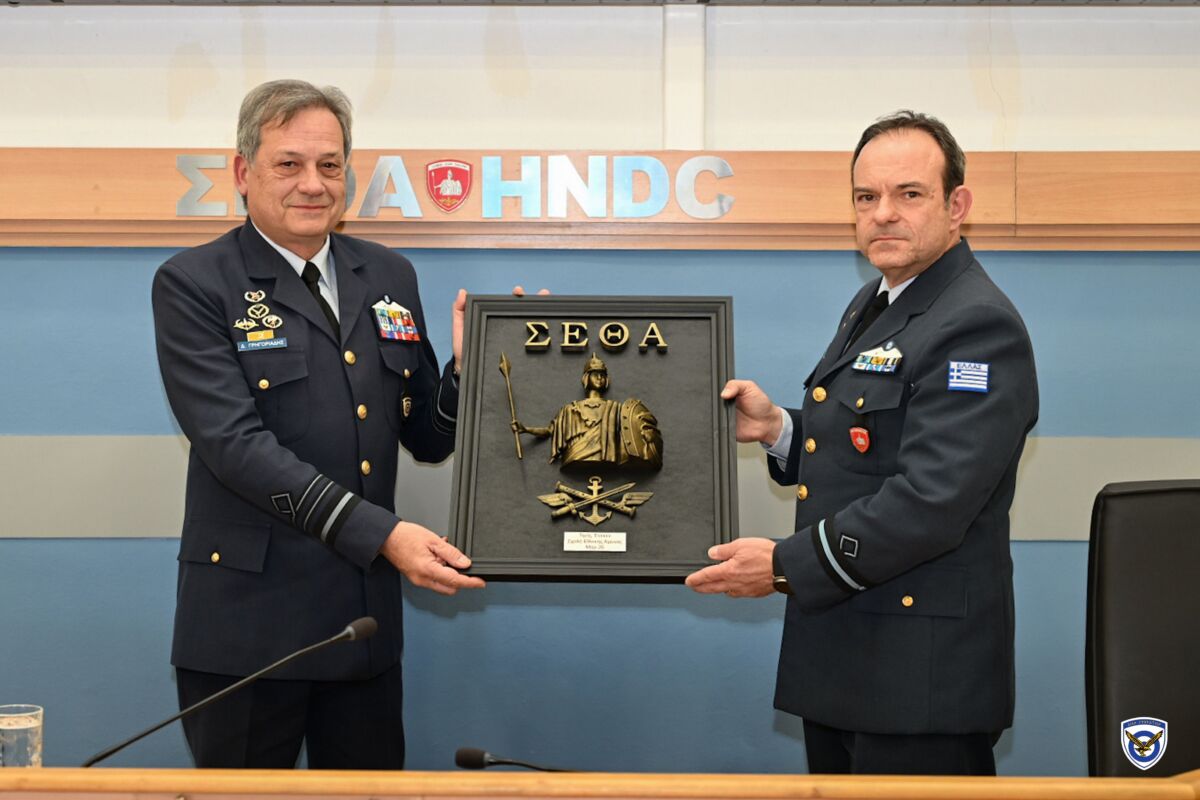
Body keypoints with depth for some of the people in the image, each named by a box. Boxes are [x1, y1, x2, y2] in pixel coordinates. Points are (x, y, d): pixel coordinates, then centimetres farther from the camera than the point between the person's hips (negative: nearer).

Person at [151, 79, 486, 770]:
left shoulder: (390, 277, 10)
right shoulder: (193, 285, -5)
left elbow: (429, 440, 11)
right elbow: (234, 441, -17)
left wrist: (469, 366, -9)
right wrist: (379, 533, -24)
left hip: (367, 614, 5)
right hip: (249, 621, -4)